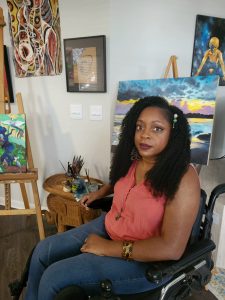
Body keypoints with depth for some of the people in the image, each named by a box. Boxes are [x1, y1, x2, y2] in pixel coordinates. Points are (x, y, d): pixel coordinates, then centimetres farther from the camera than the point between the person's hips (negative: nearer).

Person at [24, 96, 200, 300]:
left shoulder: (183, 177, -24)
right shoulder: (134, 161, -2)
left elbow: (172, 248, -28)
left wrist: (108, 247, -23)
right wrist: (98, 193, 11)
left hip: (142, 260, -7)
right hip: (106, 227, 7)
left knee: (53, 277, -12)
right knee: (42, 251, 5)